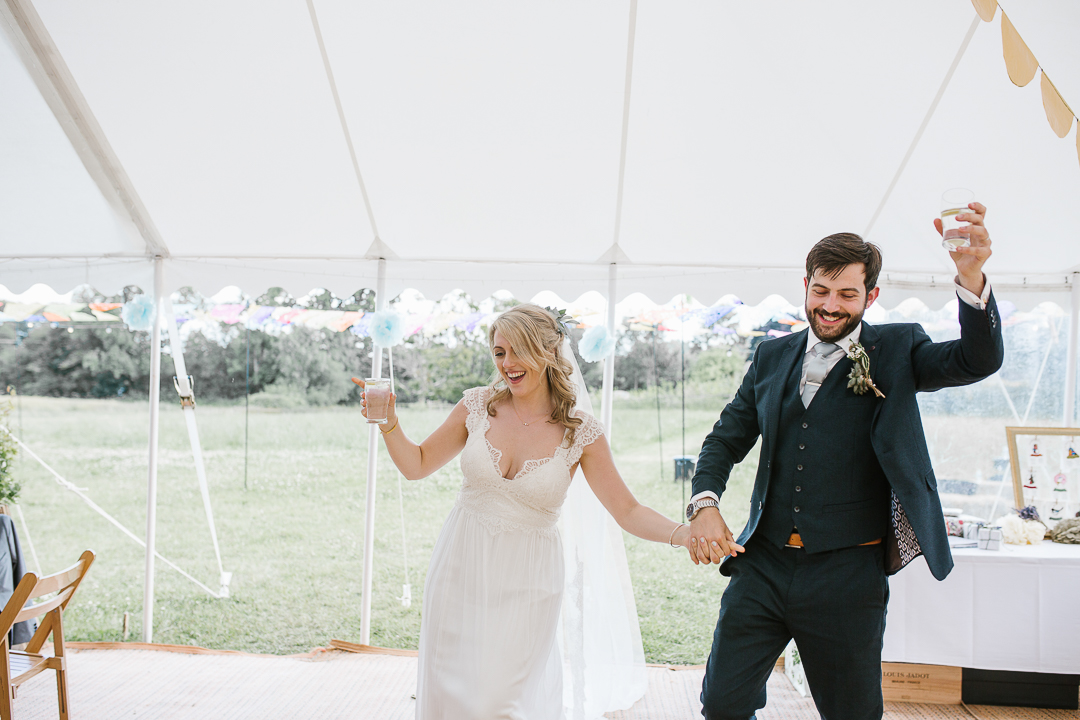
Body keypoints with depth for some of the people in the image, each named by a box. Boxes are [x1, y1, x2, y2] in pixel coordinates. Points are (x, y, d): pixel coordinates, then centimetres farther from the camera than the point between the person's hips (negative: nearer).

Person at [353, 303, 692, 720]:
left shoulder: (580, 432, -9)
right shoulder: (478, 406, -3)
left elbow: (627, 510, -7)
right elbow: (416, 465, 6)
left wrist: (682, 534, -23)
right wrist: (389, 423, -11)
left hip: (525, 582, -2)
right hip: (462, 570, 2)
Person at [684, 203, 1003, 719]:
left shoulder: (895, 351, 1)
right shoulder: (772, 356, 10)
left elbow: (979, 360, -15)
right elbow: (727, 438, 14)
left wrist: (970, 276, -32)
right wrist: (704, 503, -5)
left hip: (847, 577, -2)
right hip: (763, 566, 3)